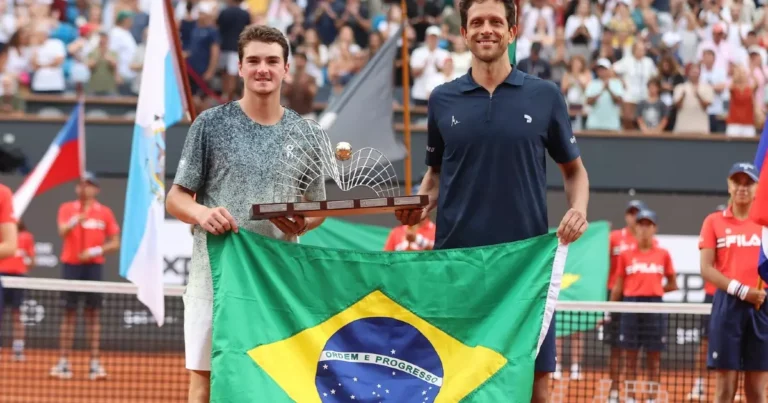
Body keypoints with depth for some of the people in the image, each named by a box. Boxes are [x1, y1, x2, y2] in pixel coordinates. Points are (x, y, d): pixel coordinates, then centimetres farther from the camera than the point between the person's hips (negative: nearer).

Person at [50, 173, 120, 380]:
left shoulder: (105, 213, 6)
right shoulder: (67, 209, 6)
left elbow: (115, 243, 5)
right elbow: (62, 231, -12)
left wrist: (96, 251, -12)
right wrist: (75, 221, -32)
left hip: (94, 265, 0)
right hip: (71, 264, 0)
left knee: (93, 312, -1)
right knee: (69, 312, 0)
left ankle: (94, 363, -2)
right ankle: (63, 362, 1)